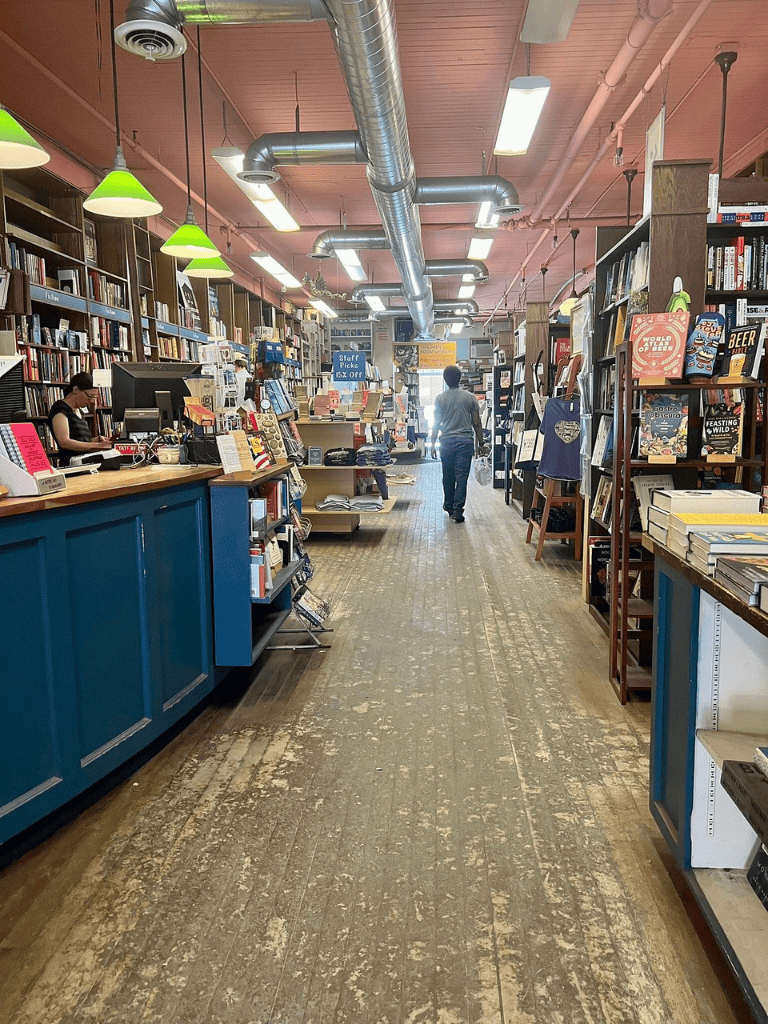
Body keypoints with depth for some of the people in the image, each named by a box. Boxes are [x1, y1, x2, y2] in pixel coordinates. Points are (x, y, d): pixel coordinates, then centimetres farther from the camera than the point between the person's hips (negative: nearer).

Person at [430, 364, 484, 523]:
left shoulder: (440, 398, 0)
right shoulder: (470, 397, 1)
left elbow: (436, 423, 1)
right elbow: (477, 423, 2)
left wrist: (433, 443, 8)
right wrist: (480, 443, 11)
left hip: (447, 441, 1)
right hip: (465, 441, -1)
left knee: (448, 477, 14)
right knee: (462, 477, -1)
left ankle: (449, 506, 27)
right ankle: (457, 510, -6)